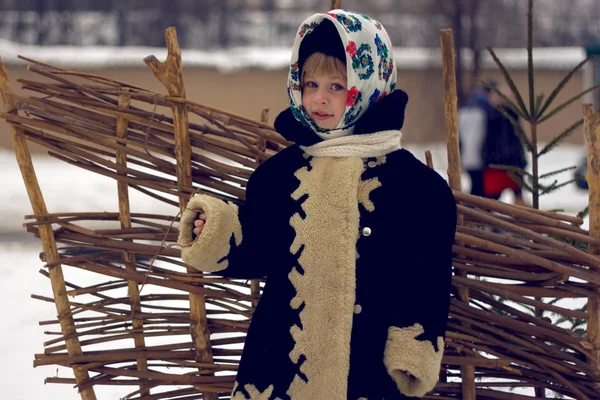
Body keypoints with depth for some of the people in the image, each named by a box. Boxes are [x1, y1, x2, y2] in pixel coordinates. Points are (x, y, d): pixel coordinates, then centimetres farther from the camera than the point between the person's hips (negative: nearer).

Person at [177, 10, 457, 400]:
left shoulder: (412, 181, -5)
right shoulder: (279, 172, 5)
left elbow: (427, 277, -4)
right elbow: (257, 252, 9)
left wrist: (415, 353, -7)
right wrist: (217, 236, -8)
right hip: (279, 363, 3)